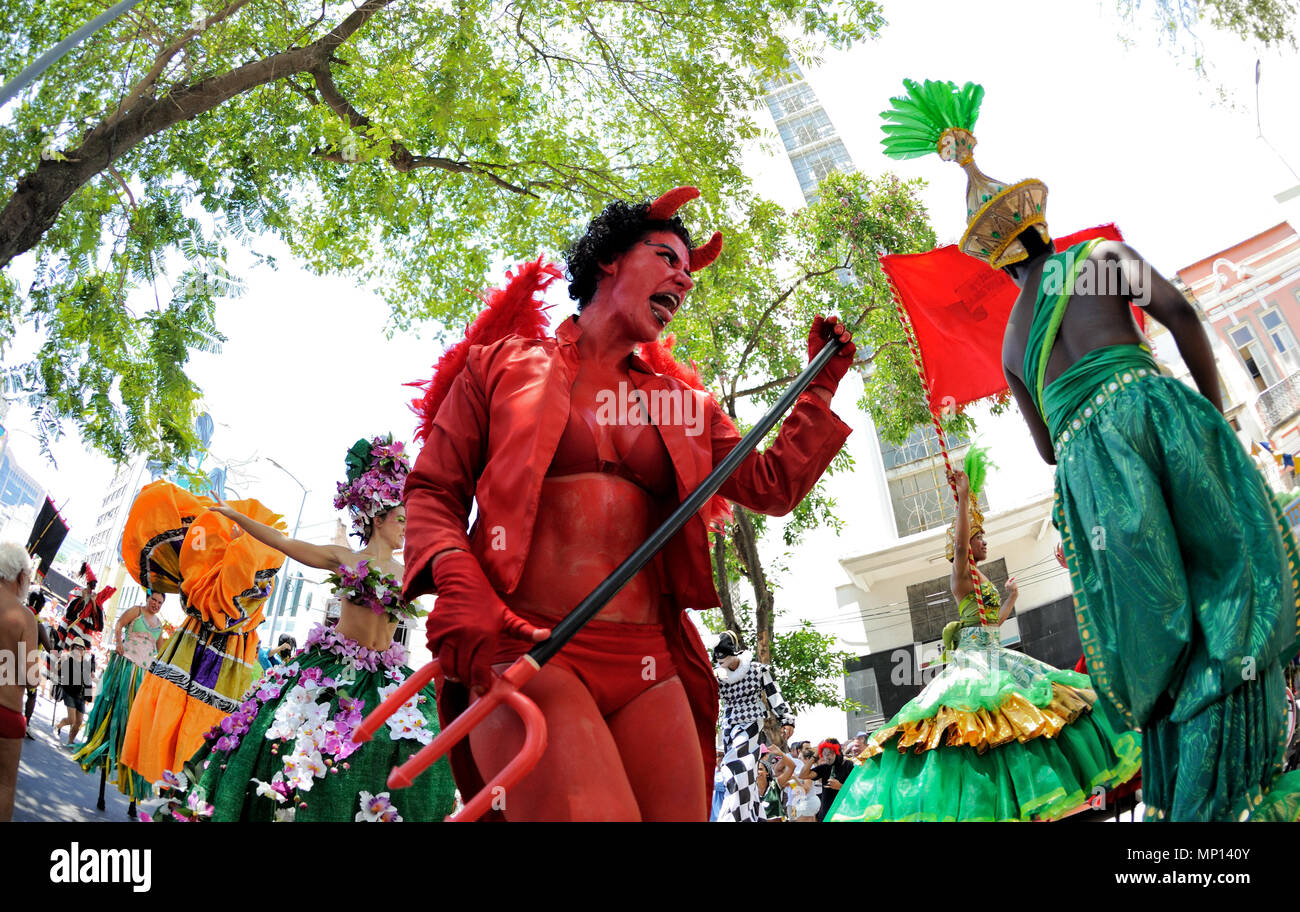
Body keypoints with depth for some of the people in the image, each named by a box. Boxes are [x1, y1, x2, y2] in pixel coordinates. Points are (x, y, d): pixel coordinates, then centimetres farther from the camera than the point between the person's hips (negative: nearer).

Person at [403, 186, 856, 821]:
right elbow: (432, 490, 8)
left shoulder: (683, 402, 23)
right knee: (592, 812, -30)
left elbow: (773, 486, 22)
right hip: (526, 650, -4)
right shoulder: (503, 364, 13)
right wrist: (458, 585, -11)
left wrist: (822, 384, 23)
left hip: (650, 666, 5)